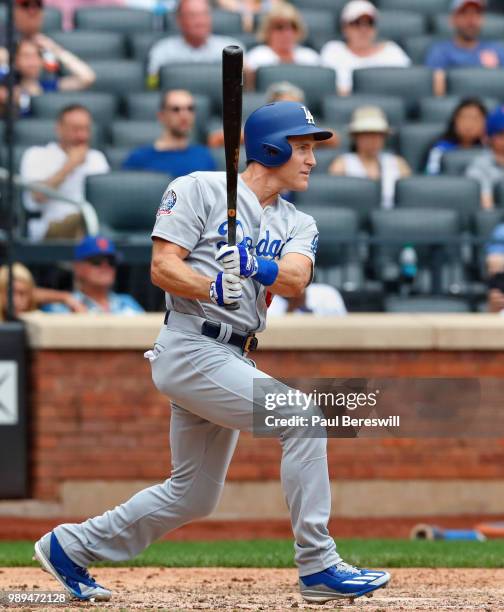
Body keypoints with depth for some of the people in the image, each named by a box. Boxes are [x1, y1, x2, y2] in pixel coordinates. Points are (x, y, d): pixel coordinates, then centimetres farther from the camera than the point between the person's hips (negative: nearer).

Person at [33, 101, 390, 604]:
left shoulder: (297, 225, 15)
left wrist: (255, 266, -27)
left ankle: (71, 546, 27)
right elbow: (163, 266, -10)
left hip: (231, 362, 8)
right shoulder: (200, 190, -2)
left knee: (192, 496, 13)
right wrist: (216, 288, -27)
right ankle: (318, 567, -17)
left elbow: (295, 279, -6)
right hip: (190, 349, -8)